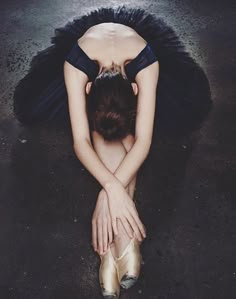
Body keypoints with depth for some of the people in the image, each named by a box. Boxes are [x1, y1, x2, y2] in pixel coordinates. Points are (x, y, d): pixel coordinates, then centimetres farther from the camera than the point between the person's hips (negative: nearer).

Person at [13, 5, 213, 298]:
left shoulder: (146, 64, -45)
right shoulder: (76, 64, -44)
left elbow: (143, 140, -47)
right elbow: (80, 140, -46)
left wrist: (107, 194, -55)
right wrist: (113, 187, -60)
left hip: (133, 61, 0)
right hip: (90, 61, 0)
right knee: (101, 128, -29)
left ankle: (113, 243, -30)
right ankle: (124, 236, -34)